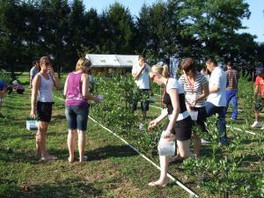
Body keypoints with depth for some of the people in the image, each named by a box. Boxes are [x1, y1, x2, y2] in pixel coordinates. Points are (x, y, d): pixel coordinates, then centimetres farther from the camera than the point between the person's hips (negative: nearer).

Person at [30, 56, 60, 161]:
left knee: (43, 129, 15)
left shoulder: (50, 75, 12)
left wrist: (53, 73, -4)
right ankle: (44, 154, 0)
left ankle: (38, 150, 26)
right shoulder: (38, 77, -10)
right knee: (42, 129, -3)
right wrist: (33, 109, -17)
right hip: (42, 104, -8)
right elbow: (34, 93, -13)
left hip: (49, 104, 8)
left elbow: (58, 86, 2)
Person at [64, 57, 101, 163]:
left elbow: (65, 93, 8)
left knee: (71, 131, 11)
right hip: (81, 105, -5)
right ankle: (81, 156, 12)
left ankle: (71, 156, 18)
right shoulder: (84, 76, -7)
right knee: (81, 132, 4)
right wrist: (94, 98, 1)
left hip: (69, 104, 5)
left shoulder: (69, 75, 9)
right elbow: (85, 94, -15)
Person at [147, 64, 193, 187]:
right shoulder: (168, 84, 9)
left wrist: (169, 129, -27)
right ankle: (163, 179, 18)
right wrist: (157, 120, 18)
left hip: (182, 122, -10)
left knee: (184, 154, 4)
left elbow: (176, 109, -26)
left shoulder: (171, 84, -20)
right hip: (174, 121, 10)